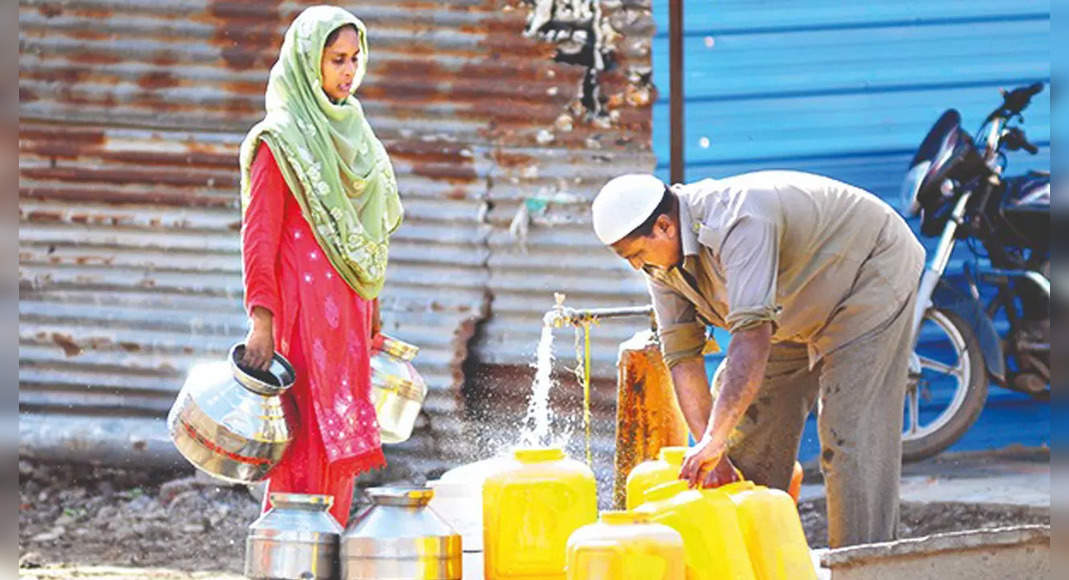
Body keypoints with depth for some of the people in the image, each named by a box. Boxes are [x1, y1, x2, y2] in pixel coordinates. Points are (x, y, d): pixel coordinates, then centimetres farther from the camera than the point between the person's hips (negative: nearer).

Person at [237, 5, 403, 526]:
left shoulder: (353, 135, 17)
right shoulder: (280, 141, -6)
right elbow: (258, 234, -11)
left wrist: (371, 319, 21)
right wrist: (261, 319, -19)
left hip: (347, 310, 8)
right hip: (303, 311, -7)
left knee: (338, 444, 7)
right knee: (307, 445, -10)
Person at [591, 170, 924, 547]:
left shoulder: (738, 222, -40)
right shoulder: (662, 261, -12)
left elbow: (753, 335, -48)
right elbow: (682, 357, -11)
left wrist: (714, 440, -51)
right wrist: (711, 453, -23)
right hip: (797, 315, 9)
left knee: (851, 438, -18)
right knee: (746, 427, 4)